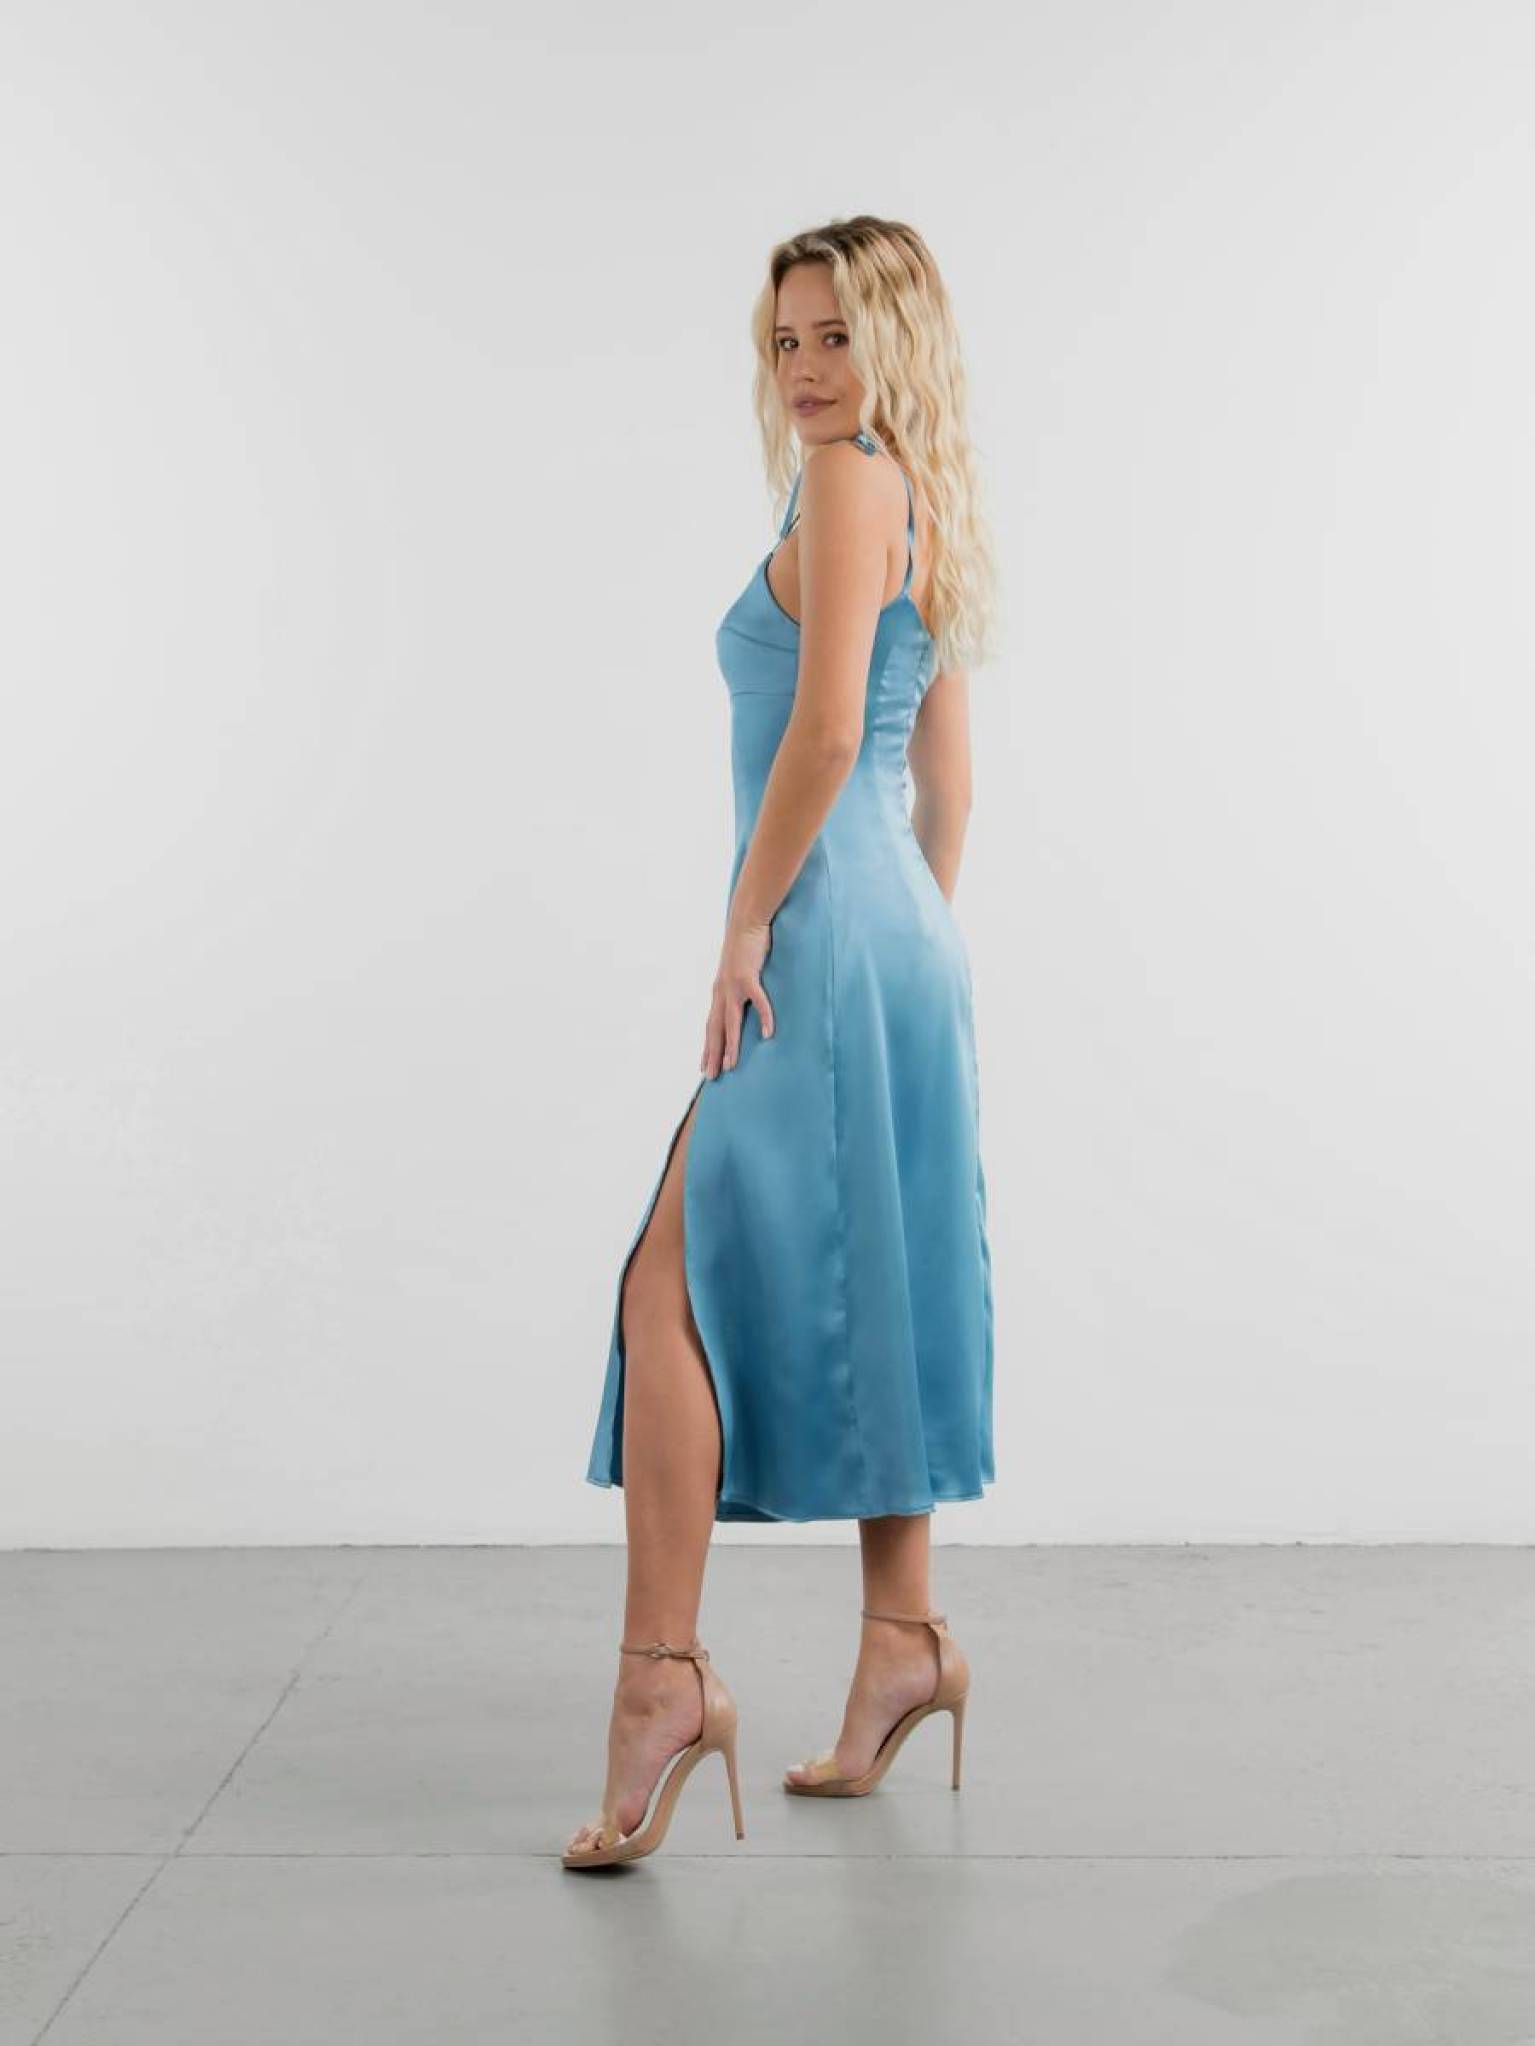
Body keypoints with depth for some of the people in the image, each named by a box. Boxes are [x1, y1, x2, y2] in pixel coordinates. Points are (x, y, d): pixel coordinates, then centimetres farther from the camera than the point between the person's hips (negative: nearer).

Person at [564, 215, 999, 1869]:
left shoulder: (849, 481, -9)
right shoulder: (933, 514, 19)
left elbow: (824, 728, -21)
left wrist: (746, 926, -16)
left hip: (829, 940, -10)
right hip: (906, 942, 10)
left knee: (673, 1285, -10)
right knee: (862, 1289, 14)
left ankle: (664, 1671, -12)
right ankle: (902, 1640, 21)